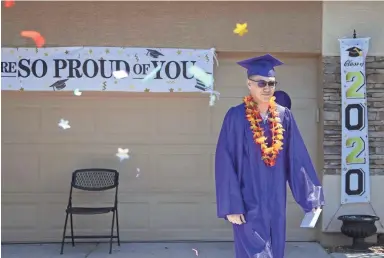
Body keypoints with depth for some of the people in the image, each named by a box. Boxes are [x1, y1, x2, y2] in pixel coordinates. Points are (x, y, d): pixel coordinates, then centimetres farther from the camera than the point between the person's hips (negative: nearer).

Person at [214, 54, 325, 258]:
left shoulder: (284, 117, 4)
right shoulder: (236, 117, -8)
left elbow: (298, 159, 4)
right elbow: (225, 164, -11)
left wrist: (311, 196, 1)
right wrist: (231, 205, -16)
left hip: (275, 202, 4)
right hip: (249, 202, -4)